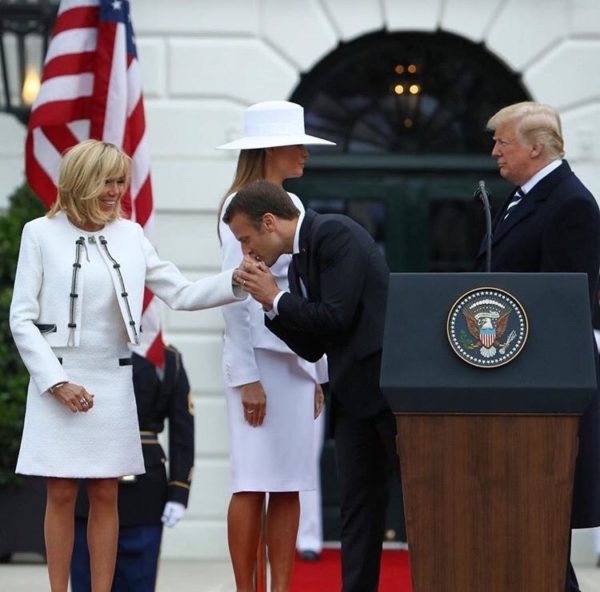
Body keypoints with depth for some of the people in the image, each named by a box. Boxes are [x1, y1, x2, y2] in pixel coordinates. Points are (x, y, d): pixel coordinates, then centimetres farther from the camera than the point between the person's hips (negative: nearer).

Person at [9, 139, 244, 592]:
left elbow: (181, 294, 4)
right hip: (59, 381, -3)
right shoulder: (41, 234, -3)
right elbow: (22, 318, -3)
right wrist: (56, 382, -10)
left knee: (105, 496, 5)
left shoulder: (129, 235, 5)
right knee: (61, 496, 1)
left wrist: (236, 281, -12)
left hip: (112, 381, 3)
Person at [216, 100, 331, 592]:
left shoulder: (293, 206, 16)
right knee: (254, 484, -6)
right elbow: (235, 295, -13)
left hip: (297, 361, 8)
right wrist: (247, 377, -17)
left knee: (290, 486, 6)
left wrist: (319, 373, 16)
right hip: (260, 356, -8)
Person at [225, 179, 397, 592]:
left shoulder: (335, 233, -10)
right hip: (355, 393, 10)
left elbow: (337, 317, -18)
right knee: (359, 503, 7)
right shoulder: (300, 261, 16)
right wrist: (271, 306, 4)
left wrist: (275, 298, -6)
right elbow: (312, 348, 17)